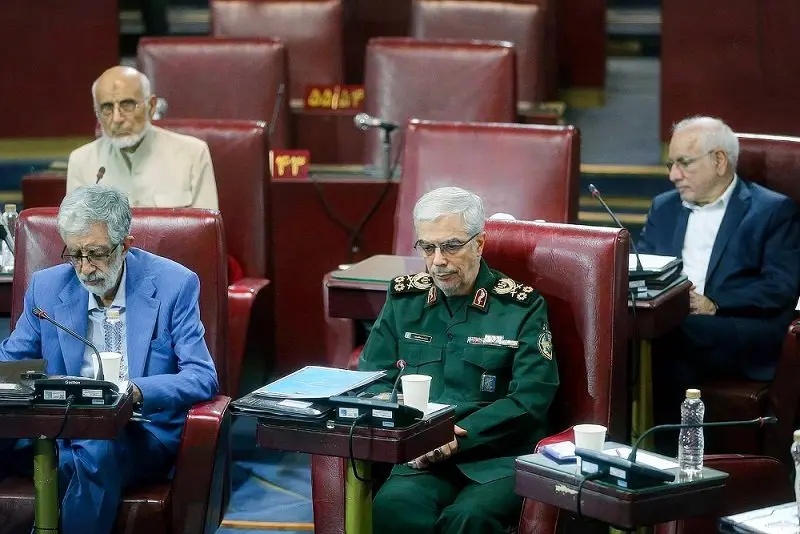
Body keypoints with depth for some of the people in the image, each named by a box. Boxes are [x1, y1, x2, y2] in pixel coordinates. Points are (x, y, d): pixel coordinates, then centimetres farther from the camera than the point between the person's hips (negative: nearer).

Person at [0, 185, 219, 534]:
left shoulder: (174, 285, -1)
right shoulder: (47, 286, 9)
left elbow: (202, 377, -7)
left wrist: (136, 391, -26)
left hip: (142, 431, -3)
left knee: (96, 452, -38)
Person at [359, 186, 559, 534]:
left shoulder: (522, 307, 3)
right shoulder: (404, 299, 13)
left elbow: (529, 401, -5)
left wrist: (457, 439, -17)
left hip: (499, 456, -2)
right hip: (423, 454, 2)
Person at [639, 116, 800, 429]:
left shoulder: (773, 211, 7)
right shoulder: (663, 208, 25)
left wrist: (714, 305, -17)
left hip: (743, 336, -4)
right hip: (666, 324, 4)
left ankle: (673, 448, -26)